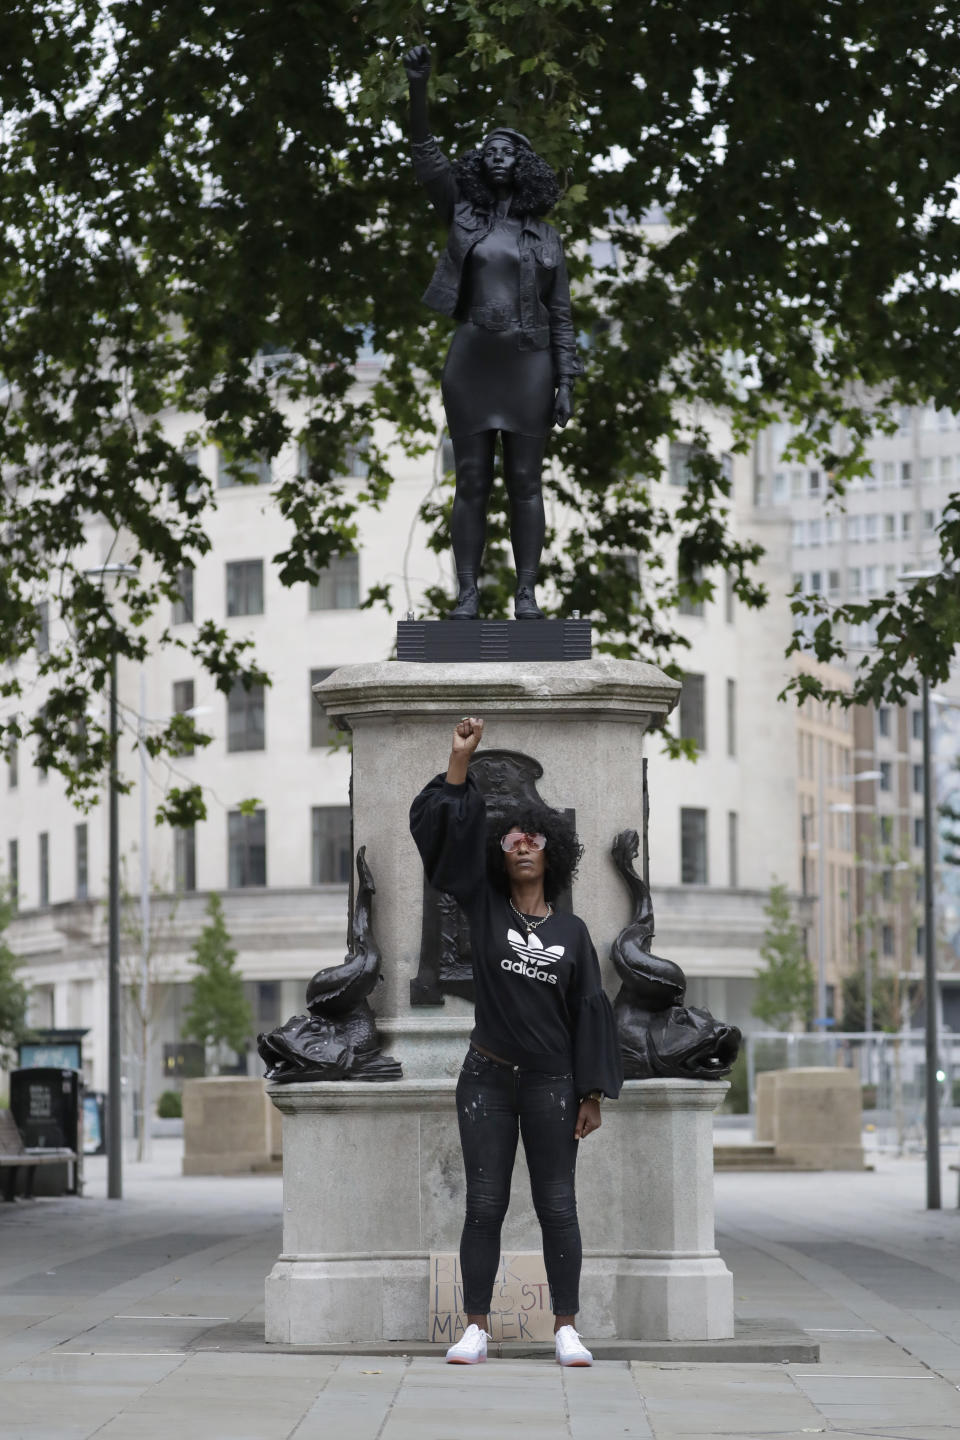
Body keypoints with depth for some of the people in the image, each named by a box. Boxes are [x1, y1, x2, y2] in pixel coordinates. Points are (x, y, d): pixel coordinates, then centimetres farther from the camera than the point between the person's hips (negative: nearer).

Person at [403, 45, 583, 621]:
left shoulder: (546, 237, 8)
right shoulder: (463, 215, 9)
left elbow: (561, 318, 7)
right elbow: (427, 157, -4)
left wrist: (566, 384, -3)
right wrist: (419, 85, -16)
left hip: (528, 367, 0)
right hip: (471, 363, 0)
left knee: (525, 483, 0)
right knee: (471, 483, 0)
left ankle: (527, 594, 3)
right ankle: (468, 595, 3)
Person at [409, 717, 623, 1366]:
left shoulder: (572, 931, 7)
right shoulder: (484, 909, 5)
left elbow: (591, 1013, 6)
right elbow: (443, 830, -1)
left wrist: (593, 1094, 0)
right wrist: (462, 758, -8)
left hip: (551, 1085, 0)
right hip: (488, 1080, 0)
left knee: (557, 1207, 1)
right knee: (484, 1206, 1)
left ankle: (567, 1328, 5)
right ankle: (476, 1328, 4)